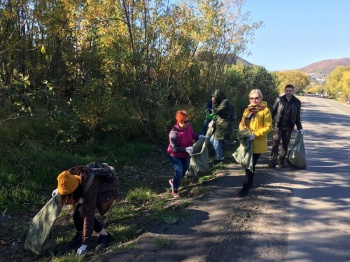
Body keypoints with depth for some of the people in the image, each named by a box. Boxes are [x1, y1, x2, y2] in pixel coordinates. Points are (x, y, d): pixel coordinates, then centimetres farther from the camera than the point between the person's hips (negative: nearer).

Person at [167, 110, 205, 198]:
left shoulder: (188, 126, -17)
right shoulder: (174, 133, -35)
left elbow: (192, 134, 4)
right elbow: (174, 148, -30)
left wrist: (199, 136, -16)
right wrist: (186, 149, -39)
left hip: (185, 155, 7)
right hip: (175, 155, -7)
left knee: (184, 170, 21)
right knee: (179, 172, -13)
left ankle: (173, 181, 49)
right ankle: (174, 190, 12)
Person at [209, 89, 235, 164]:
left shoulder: (225, 102, -14)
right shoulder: (221, 102, 17)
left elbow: (216, 111, -20)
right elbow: (218, 114, 18)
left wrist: (214, 102, -11)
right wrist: (213, 121, 3)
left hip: (224, 126, -10)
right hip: (220, 126, 10)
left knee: (216, 143, -3)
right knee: (211, 140, 16)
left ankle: (219, 159, 14)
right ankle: (221, 155, 26)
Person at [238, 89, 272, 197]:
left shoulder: (265, 110, -7)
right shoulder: (247, 110, 13)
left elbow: (268, 127, -12)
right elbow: (242, 123, 17)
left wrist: (255, 134, -21)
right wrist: (242, 131, -6)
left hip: (257, 143, -6)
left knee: (250, 165, -4)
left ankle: (246, 187, 4)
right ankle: (249, 183, 34)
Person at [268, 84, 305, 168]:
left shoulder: (297, 102, 4)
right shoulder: (279, 99, 0)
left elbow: (297, 116, 10)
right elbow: (273, 111, 1)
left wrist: (300, 128, 7)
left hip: (289, 127, 2)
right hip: (278, 126, -2)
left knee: (285, 145, 9)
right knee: (275, 144, -7)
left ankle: (281, 161, 21)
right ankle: (273, 161, -3)